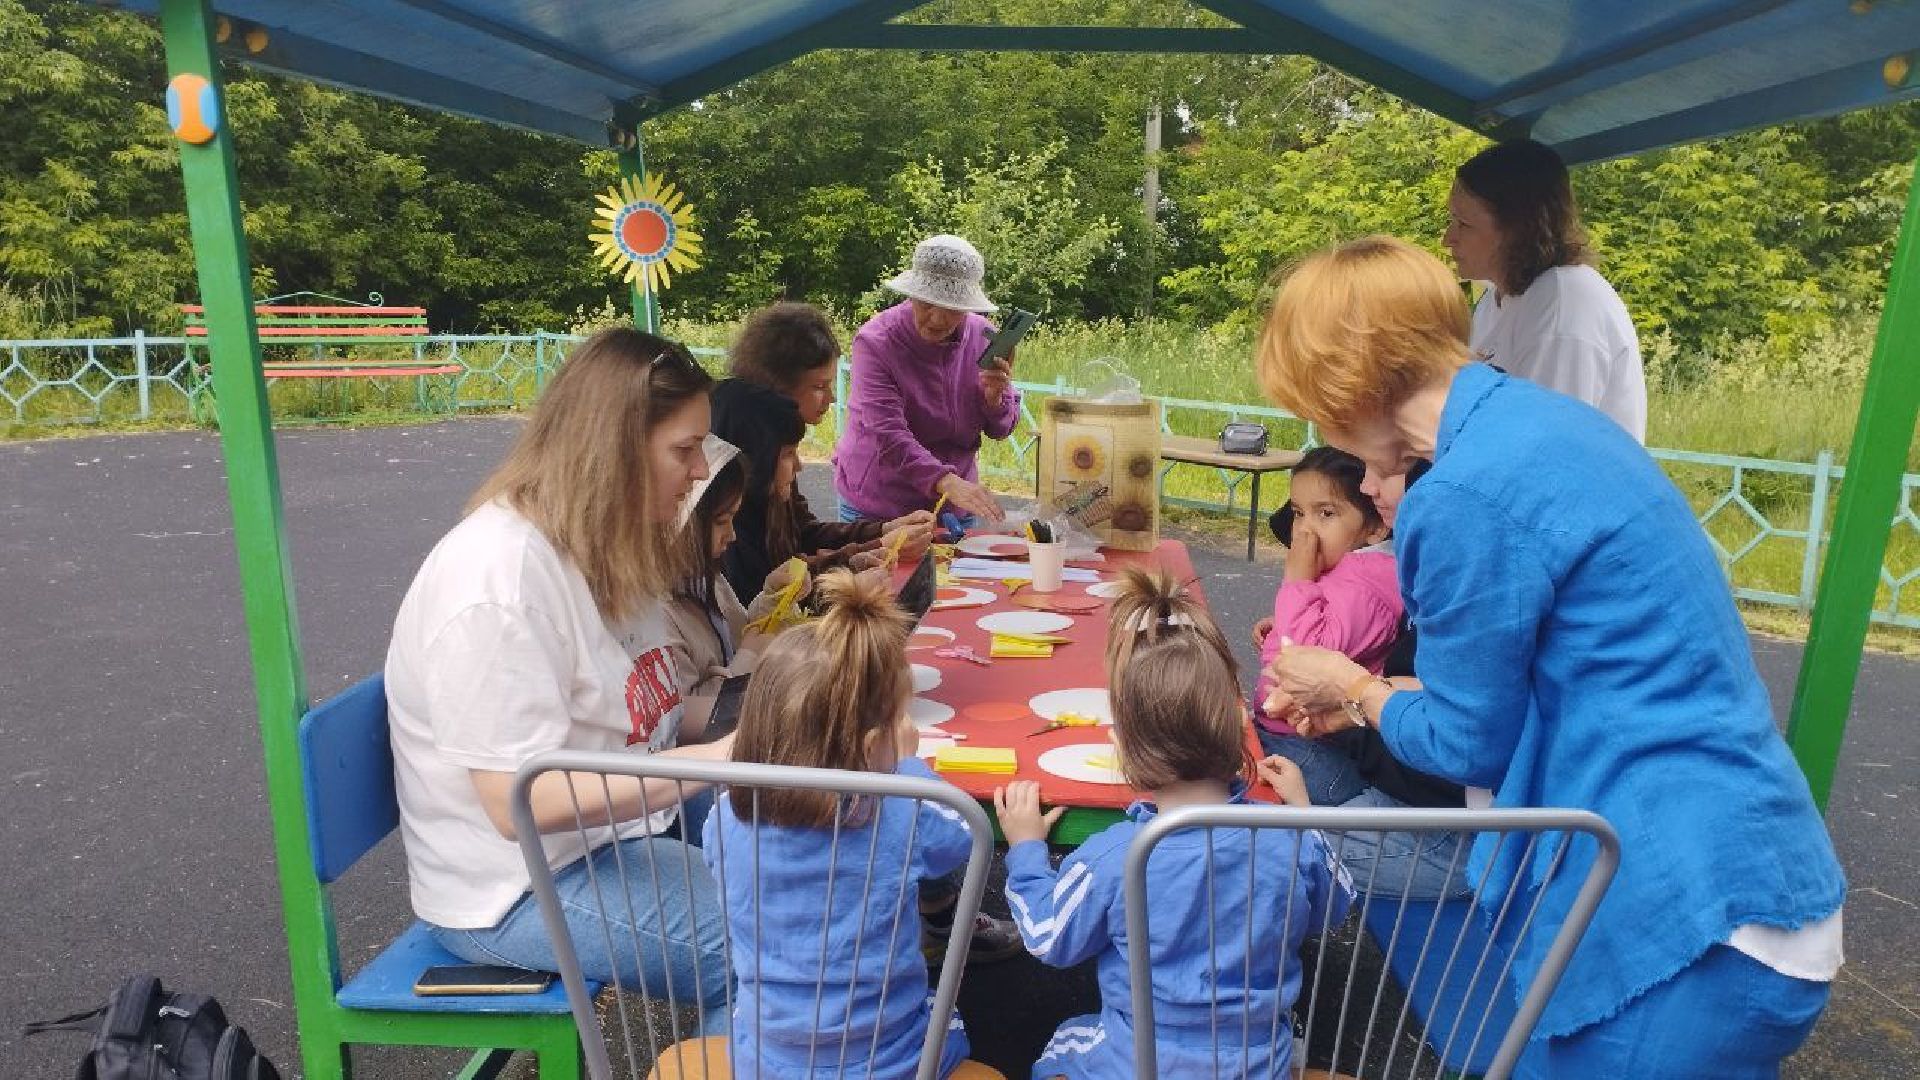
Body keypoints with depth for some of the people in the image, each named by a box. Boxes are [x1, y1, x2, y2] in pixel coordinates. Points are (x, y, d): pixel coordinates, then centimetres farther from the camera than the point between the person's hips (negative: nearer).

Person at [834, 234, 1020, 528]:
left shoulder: (983, 338, -5)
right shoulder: (875, 342, -19)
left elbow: (1001, 430, 2)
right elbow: (887, 436, -30)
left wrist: (994, 397, -20)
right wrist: (947, 482, -43)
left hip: (956, 505, 4)